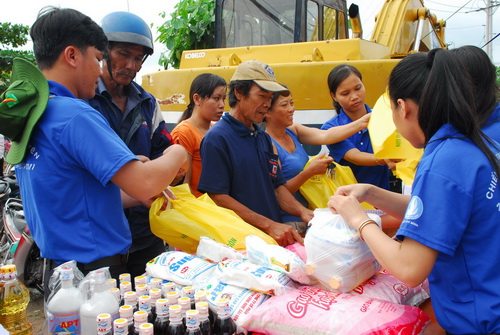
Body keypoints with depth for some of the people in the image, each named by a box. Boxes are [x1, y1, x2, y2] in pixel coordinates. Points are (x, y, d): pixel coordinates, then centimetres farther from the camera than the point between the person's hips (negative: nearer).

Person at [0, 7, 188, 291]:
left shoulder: (29, 116, 7)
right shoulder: (74, 114, -22)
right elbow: (144, 184, -28)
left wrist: (141, 196, 10)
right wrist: (177, 154, -7)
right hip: (97, 270, -9)